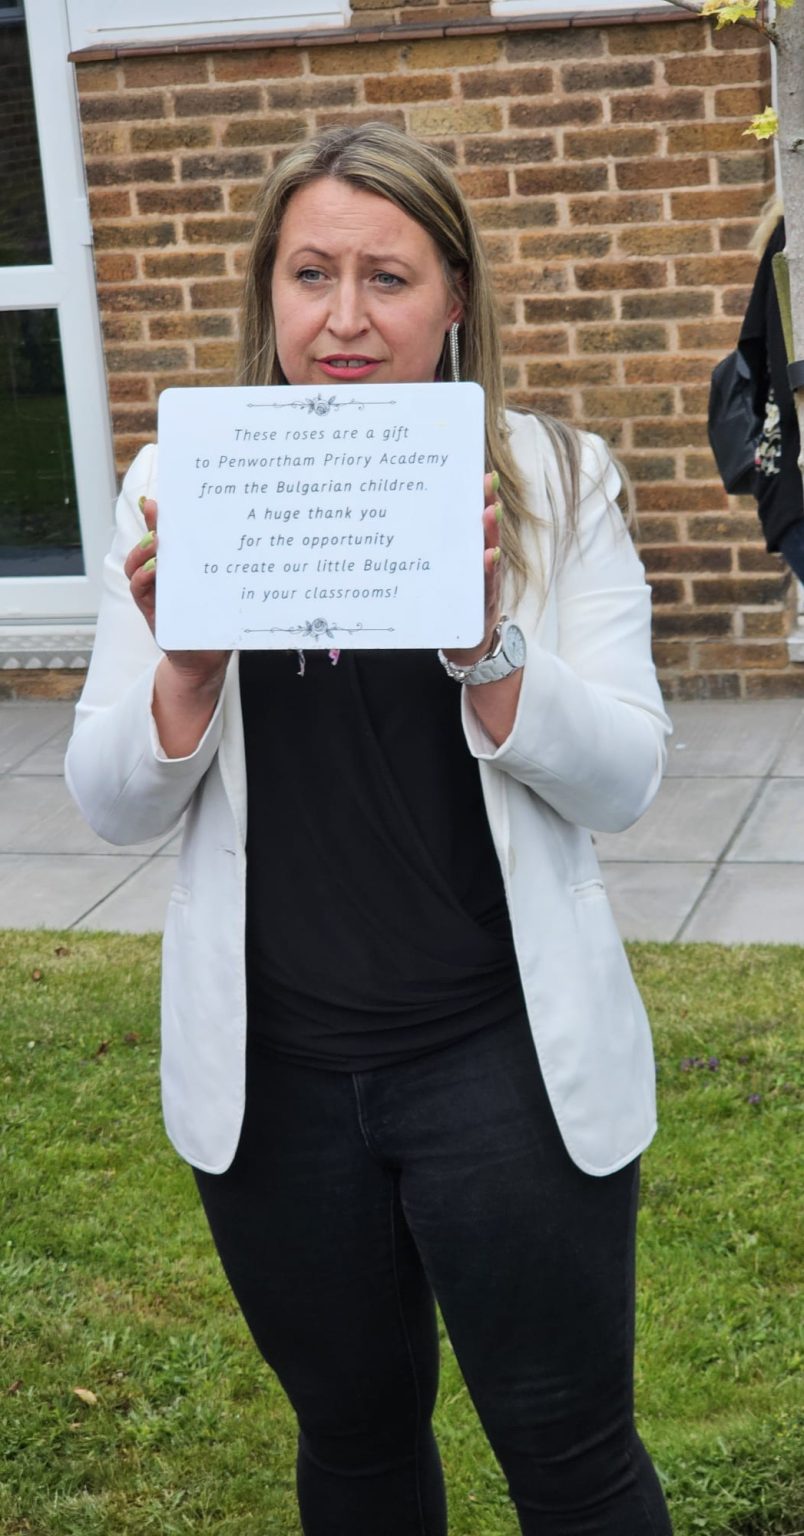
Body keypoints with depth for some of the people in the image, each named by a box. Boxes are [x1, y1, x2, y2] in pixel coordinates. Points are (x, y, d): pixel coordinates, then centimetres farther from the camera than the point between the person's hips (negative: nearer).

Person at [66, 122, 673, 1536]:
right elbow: (112, 807, 0)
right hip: (271, 1073, 2)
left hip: (508, 1061, -2)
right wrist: (187, 664, -19)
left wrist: (482, 639, -25)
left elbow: (622, 782, -8)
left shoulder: (555, 483, -4)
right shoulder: (183, 491, -1)